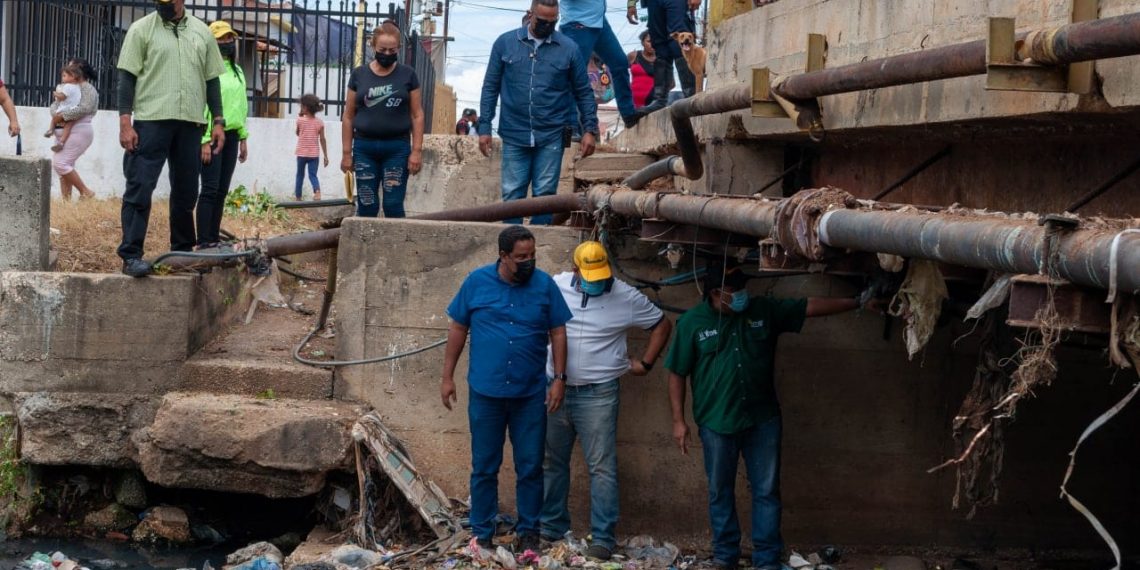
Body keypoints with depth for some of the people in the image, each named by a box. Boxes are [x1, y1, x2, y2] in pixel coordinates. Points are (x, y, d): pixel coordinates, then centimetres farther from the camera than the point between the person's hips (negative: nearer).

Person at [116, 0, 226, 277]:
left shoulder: (202, 32, 11)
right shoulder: (141, 30, 1)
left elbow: (212, 79, 15)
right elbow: (127, 77, -2)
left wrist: (218, 121, 8)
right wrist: (125, 122, -10)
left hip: (191, 123, 4)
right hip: (151, 121, -4)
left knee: (186, 192, 10)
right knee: (139, 188, -7)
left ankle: (182, 254, 20)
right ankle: (131, 255, -7)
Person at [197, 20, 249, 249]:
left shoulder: (238, 72, 17)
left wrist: (243, 139, 16)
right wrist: (205, 141, -18)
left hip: (231, 135, 7)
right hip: (212, 136, -7)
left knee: (222, 190, 8)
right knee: (210, 189, -10)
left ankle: (214, 238, 12)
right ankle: (203, 241, -11)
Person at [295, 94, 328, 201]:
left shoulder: (300, 120, -7)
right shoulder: (320, 122, -2)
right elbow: (322, 140, -2)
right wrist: (326, 156, 3)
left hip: (302, 153, -1)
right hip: (314, 154, 1)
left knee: (300, 175, 13)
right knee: (313, 175, 3)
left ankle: (298, 197, 21)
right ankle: (317, 190, -26)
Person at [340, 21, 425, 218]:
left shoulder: (407, 75, 2)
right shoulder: (359, 75, 4)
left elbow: (417, 115, 3)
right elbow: (348, 117, 8)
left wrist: (417, 151, -4)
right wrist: (347, 152, 5)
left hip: (397, 148, -1)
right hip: (365, 147, 1)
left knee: (393, 205, -3)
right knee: (367, 206, 3)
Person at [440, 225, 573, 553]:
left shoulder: (545, 285, -2)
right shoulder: (477, 282, -3)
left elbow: (558, 333, 3)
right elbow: (458, 330, 4)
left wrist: (559, 378, -4)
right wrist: (447, 377, 3)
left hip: (531, 394, 0)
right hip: (486, 392, 0)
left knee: (530, 467, 6)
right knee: (484, 468, 8)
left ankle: (529, 532, 19)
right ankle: (482, 533, 18)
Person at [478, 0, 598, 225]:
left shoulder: (568, 49, 2)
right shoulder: (505, 43, 2)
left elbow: (584, 92, 8)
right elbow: (490, 87, 6)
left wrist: (590, 129, 1)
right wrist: (484, 128, 1)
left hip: (551, 136, 0)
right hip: (514, 135, 0)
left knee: (545, 195, 2)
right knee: (512, 195, 2)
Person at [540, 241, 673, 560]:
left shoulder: (626, 297, -5)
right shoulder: (555, 287, -1)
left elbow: (662, 325, 8)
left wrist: (645, 363, 3)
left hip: (597, 394, -3)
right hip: (554, 389, 3)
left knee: (602, 468, -4)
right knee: (552, 463, 12)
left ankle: (603, 538, -1)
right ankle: (552, 527, 24)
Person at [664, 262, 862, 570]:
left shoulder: (764, 310, 0)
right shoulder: (692, 322, -6)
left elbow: (811, 306, 1)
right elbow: (677, 374, -1)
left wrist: (858, 302, -7)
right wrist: (679, 420, -4)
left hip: (762, 419, 2)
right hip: (717, 423, -2)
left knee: (767, 491, 4)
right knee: (720, 492, 10)